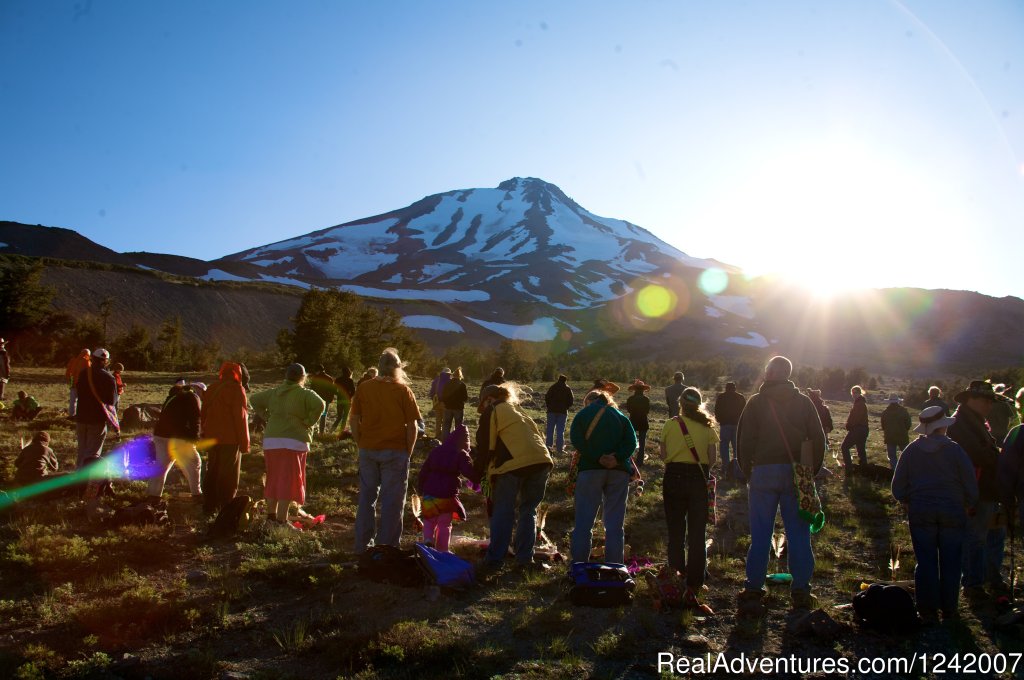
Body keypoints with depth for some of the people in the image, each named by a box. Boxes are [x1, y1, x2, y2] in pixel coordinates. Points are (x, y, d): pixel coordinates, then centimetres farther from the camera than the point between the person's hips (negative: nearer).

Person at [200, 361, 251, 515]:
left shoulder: (211, 389, 12)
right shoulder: (236, 389, -11)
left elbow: (203, 414, 17)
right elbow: (240, 416, -14)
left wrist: (206, 435, 23)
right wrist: (245, 442, -11)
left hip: (212, 438, 7)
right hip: (230, 439, -7)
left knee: (212, 473, 16)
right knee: (229, 476, -1)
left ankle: (209, 506, 21)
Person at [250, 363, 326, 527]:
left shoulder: (274, 392, 13)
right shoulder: (305, 394, -5)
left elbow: (254, 399, 18)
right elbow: (320, 405, -22)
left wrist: (266, 417, 13)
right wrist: (310, 422, -10)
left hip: (270, 441, 6)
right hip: (294, 442, -6)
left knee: (273, 478, 16)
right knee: (289, 480, -2)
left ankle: (271, 513, 25)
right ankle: (282, 519, -5)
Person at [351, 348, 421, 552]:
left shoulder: (363, 388, 0)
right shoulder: (403, 390, -7)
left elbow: (354, 421, 2)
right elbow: (412, 426, -7)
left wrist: (361, 445, 10)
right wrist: (409, 451, 3)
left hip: (368, 450, 3)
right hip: (395, 451, -3)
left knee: (366, 497, 14)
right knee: (392, 501, 6)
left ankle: (363, 545, 21)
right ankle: (387, 547, 11)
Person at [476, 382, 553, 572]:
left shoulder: (492, 412, 9)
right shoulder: (519, 410, 30)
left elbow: (486, 446, 4)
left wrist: (482, 471, 18)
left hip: (512, 464, -6)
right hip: (541, 461, 6)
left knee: (502, 513, 4)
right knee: (528, 511, 17)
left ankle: (494, 560, 6)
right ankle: (525, 558, 18)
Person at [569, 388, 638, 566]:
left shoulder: (584, 413, 9)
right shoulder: (621, 416, 16)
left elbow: (576, 440, -8)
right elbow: (631, 442, 0)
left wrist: (597, 458, -13)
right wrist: (618, 458, -11)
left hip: (591, 469, -2)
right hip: (619, 470, 2)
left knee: (584, 521, 3)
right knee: (615, 523, 8)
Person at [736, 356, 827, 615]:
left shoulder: (756, 402, -1)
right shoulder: (803, 402, 5)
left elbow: (744, 440, -4)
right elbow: (818, 439, 4)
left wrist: (747, 471, 6)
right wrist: (811, 472, 10)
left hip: (764, 472, -1)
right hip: (796, 474, 1)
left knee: (760, 535, 4)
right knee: (798, 533, 8)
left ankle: (753, 591, 6)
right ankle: (801, 590, 12)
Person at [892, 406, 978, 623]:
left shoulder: (911, 450, 0)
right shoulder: (955, 449, -6)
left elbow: (898, 489, 3)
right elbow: (971, 487, -3)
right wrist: (967, 506, 14)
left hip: (920, 513, 1)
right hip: (952, 513, -1)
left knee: (926, 562, 6)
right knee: (950, 563, 9)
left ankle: (928, 611, 9)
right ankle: (949, 610, 16)